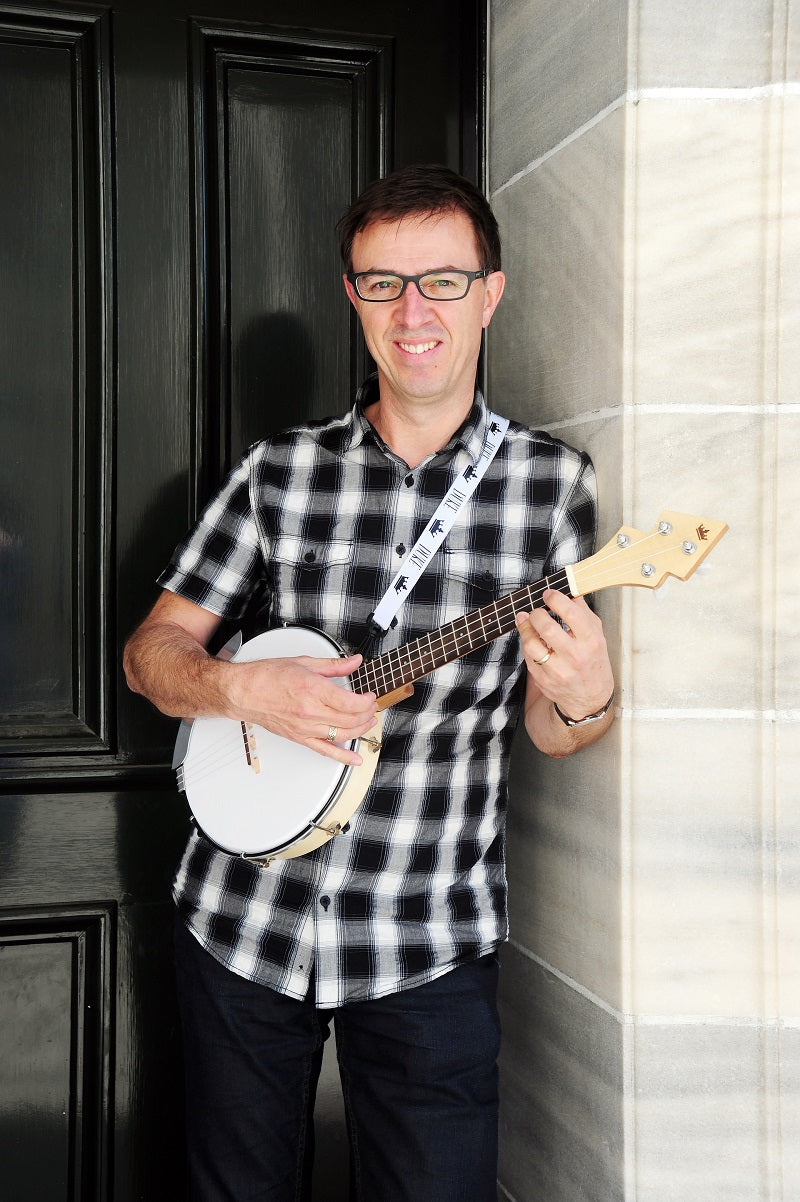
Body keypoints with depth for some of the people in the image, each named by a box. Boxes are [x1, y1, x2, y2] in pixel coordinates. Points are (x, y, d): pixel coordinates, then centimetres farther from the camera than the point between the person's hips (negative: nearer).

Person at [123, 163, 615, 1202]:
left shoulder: (552, 481, -2)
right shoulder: (278, 470, 1)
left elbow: (546, 729, -1)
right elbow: (152, 648, 4)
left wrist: (583, 699, -23)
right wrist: (240, 689, -16)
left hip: (430, 946, -1)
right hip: (240, 921, 2)